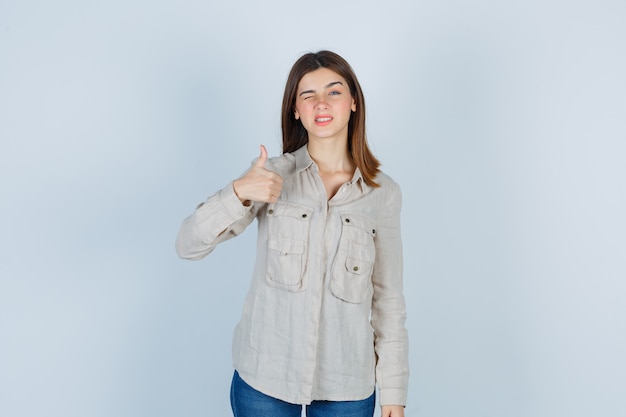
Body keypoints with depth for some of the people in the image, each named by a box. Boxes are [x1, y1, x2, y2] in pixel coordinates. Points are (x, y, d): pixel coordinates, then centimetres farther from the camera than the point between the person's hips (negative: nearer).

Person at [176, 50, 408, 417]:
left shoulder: (384, 193, -4)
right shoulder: (272, 175, -5)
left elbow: (389, 298, 1)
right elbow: (189, 245, -10)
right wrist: (239, 192, -27)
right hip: (263, 377, 0)